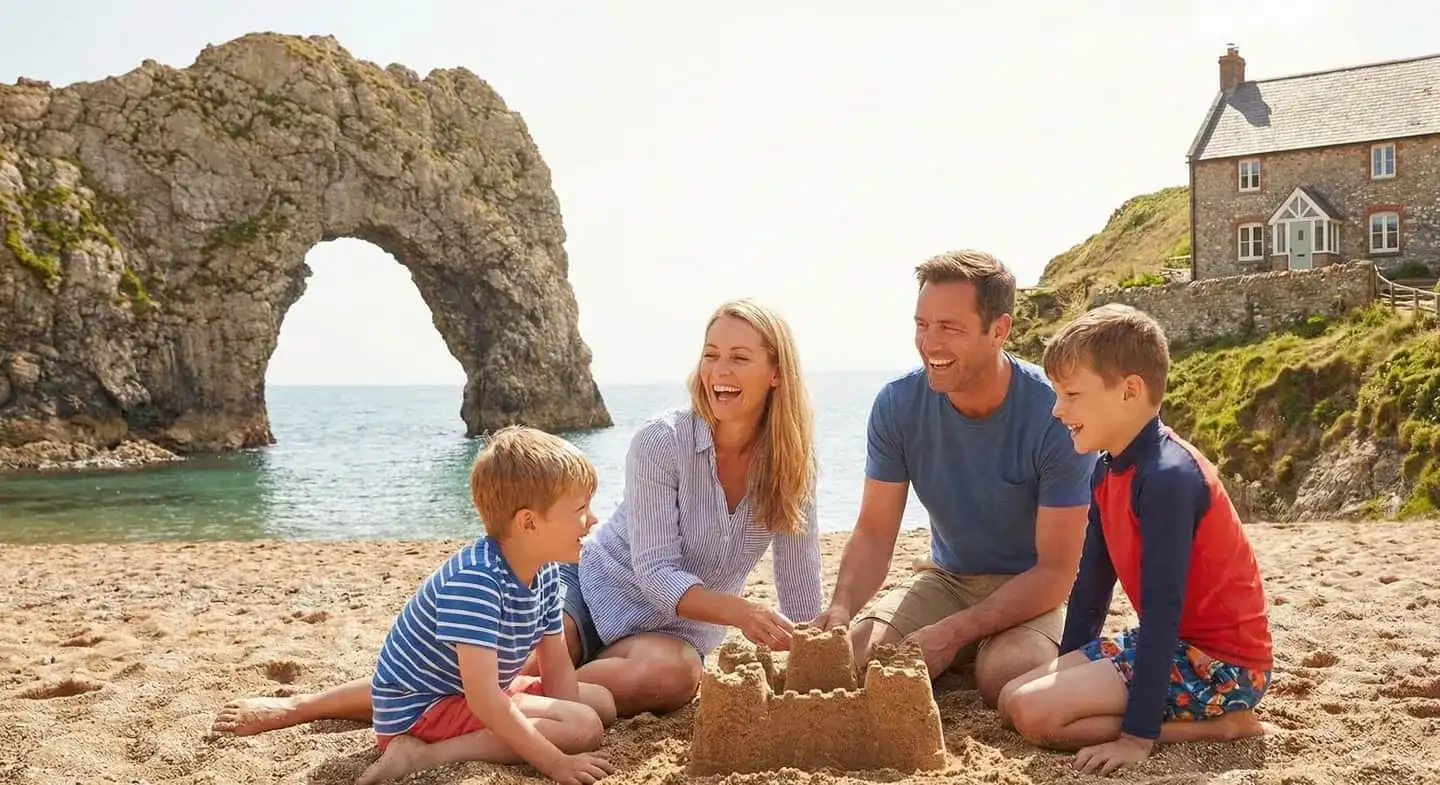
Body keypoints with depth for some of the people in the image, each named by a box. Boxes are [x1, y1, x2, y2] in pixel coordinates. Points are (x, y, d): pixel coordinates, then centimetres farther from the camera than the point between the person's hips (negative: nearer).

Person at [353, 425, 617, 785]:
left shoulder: (545, 572, -2)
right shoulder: (475, 580, -30)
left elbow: (558, 669, 2)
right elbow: (483, 699, -35)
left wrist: (566, 727, -12)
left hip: (474, 695, 10)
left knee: (601, 701, 14)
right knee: (586, 725, -21)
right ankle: (424, 753, -20)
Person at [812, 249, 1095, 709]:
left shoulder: (1055, 415, -22)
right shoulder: (897, 405, -10)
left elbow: (1056, 571, -20)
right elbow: (874, 532, -7)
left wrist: (954, 632, -31)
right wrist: (842, 606, -29)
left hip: (1033, 590, -4)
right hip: (946, 580, 4)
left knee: (1007, 674, -36)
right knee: (849, 658, -21)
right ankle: (969, 656, 6)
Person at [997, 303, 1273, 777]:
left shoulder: (1168, 476, -24)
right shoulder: (1108, 471, 6)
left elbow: (1163, 606, -27)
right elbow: (1093, 583, 13)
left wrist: (1138, 735, -27)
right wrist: (1065, 677, 17)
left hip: (1222, 661, -10)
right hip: (1174, 644, 10)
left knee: (1033, 711, -21)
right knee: (1014, 699, 3)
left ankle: (1221, 724, -9)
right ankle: (1205, 715, 6)